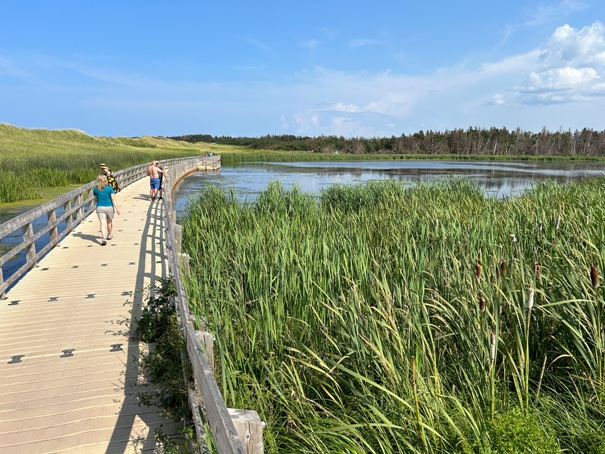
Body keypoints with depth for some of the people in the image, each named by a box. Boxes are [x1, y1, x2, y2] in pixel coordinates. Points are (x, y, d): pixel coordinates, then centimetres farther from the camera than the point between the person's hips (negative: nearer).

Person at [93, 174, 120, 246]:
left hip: (100, 208, 0)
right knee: (109, 222, 21)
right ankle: (109, 235, 39)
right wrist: (117, 208, -11)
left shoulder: (95, 189, 1)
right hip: (109, 207, 0)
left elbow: (96, 199, 14)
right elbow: (113, 199, -11)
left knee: (102, 224, -6)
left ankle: (103, 238, -22)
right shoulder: (109, 188, -6)